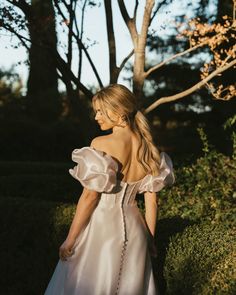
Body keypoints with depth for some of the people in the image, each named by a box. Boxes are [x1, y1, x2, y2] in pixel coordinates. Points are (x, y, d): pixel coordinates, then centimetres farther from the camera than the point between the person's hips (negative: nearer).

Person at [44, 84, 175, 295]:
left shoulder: (102, 144, -16)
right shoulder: (148, 147, 1)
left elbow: (90, 196, -16)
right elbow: (151, 200, 5)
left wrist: (70, 239, -9)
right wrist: (150, 238, 15)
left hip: (101, 227, -6)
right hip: (134, 230, 6)